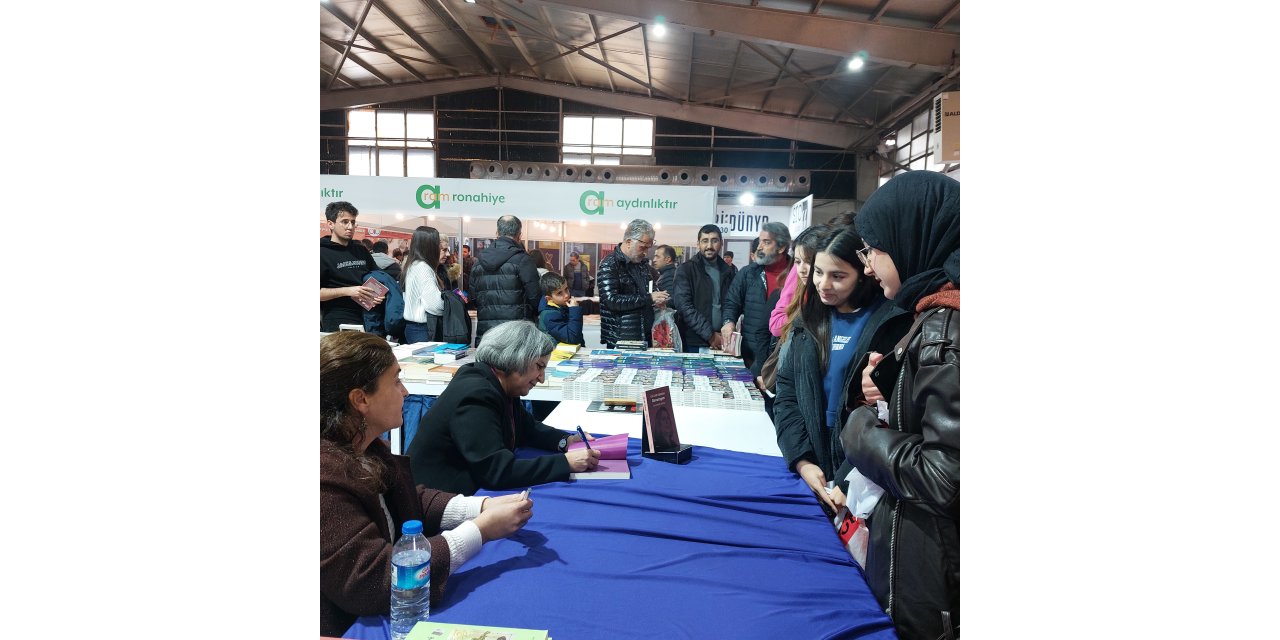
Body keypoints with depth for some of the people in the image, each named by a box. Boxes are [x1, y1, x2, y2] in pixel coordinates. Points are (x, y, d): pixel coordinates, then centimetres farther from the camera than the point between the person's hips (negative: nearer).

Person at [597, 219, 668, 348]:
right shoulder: (609, 265, -10)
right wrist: (649, 299, -18)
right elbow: (612, 300, -20)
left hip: (646, 337, 7)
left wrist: (658, 299, 5)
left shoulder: (643, 262, 14)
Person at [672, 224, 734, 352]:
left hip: (721, 343, 3)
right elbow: (683, 306, -11)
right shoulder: (686, 269, -1)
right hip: (694, 343, -3)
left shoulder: (727, 271, 12)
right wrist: (710, 335, -16)